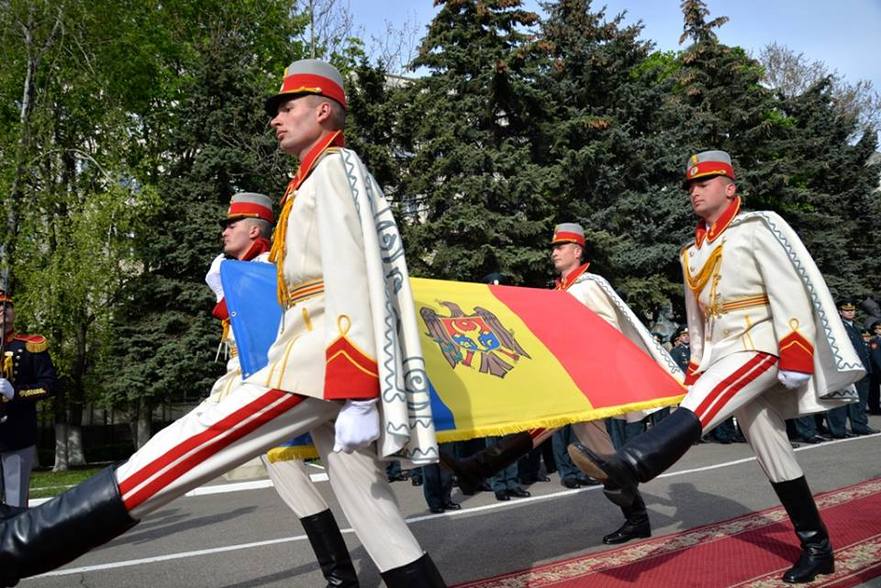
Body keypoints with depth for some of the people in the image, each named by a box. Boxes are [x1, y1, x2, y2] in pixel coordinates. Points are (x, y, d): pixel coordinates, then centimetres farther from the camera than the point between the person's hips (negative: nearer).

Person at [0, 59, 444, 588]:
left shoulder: (335, 167, -2)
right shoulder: (321, 179, 28)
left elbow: (352, 277, -16)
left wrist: (355, 396, -23)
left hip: (328, 359, -10)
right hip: (331, 365, 10)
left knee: (179, 451, -11)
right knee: (368, 502, 9)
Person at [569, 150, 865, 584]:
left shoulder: (757, 228, -3)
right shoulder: (692, 254, 17)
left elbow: (790, 291, -12)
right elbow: (698, 321, 20)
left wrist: (794, 354, -20)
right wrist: (695, 371, 14)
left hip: (760, 348, -7)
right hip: (723, 358, 7)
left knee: (698, 405, -32)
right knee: (775, 458, 9)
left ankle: (626, 467, -48)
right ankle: (816, 547, 19)